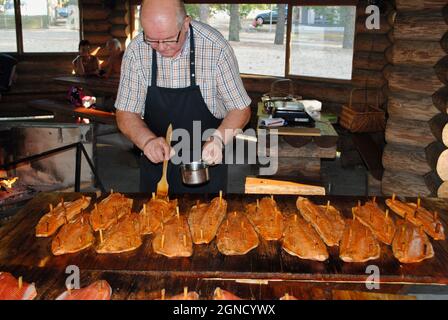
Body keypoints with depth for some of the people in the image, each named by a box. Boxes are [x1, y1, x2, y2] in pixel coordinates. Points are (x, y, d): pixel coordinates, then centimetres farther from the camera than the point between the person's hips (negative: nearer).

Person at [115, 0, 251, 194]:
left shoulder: (215, 47, -19)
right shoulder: (136, 52, -13)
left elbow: (240, 109, -10)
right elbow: (126, 115, -6)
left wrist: (219, 138, -29)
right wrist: (147, 140, -27)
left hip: (206, 163, -2)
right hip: (155, 162, 2)